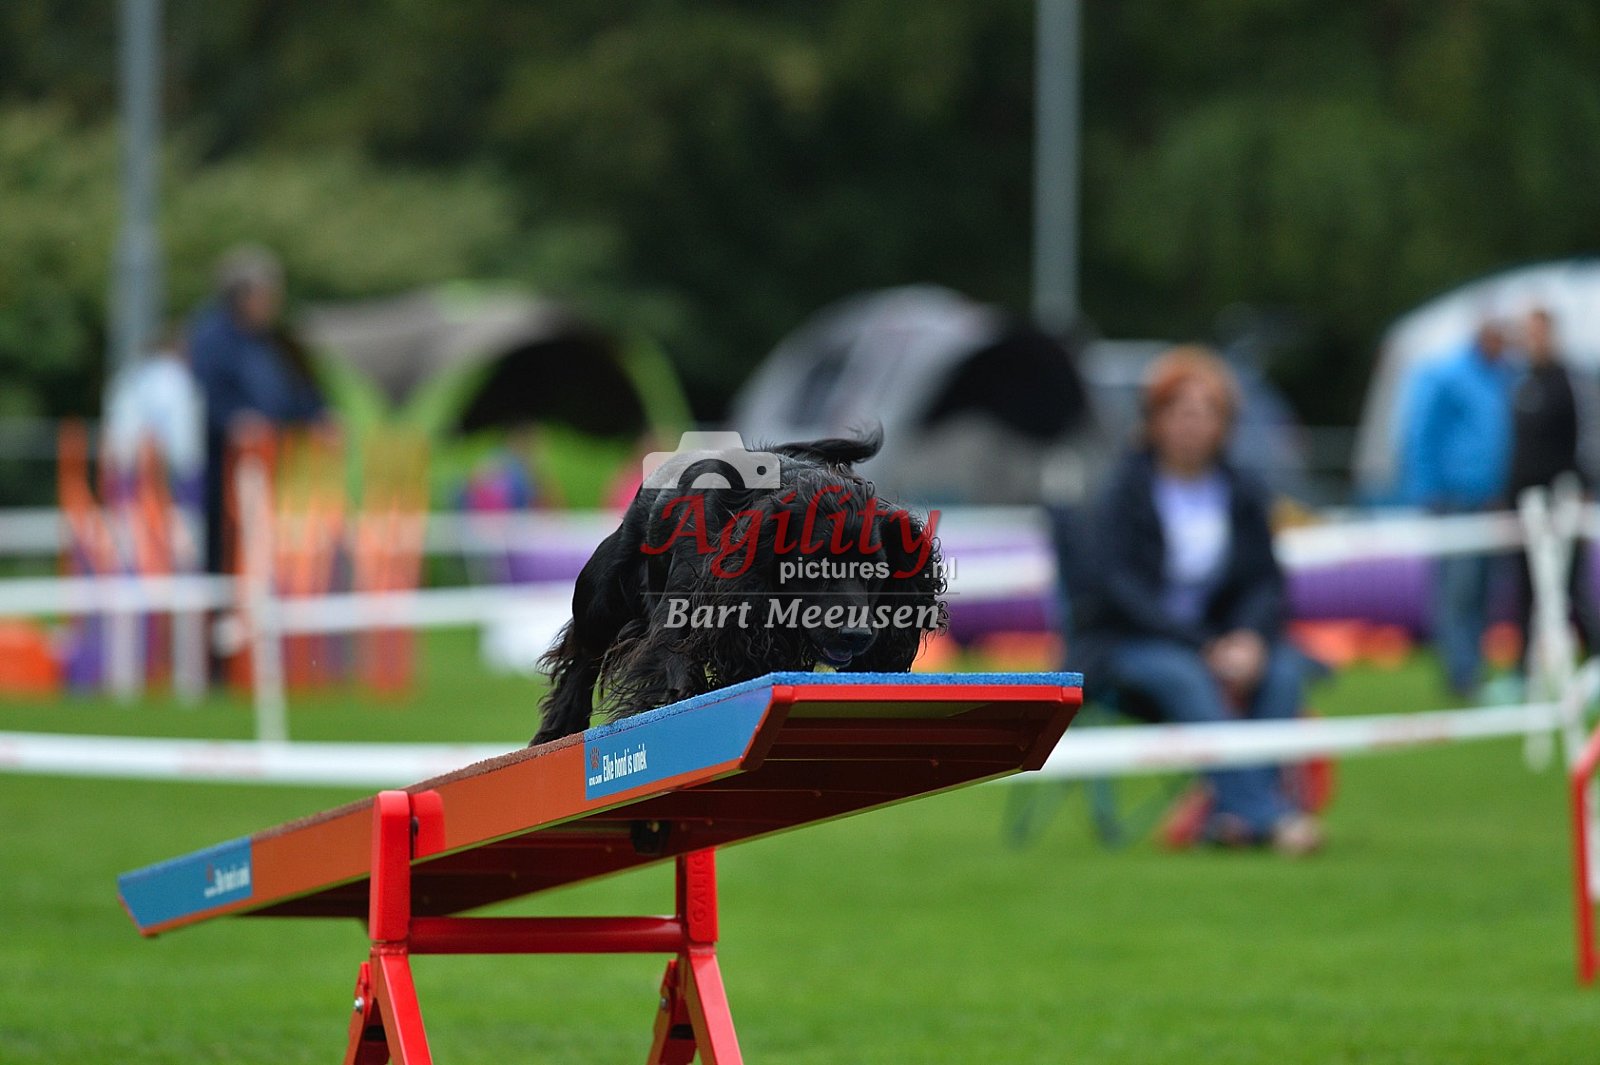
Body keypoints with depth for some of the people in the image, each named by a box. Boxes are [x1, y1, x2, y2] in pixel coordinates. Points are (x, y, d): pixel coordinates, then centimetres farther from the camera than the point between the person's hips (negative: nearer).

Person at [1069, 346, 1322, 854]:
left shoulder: (1242, 493, 8)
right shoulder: (1124, 491, -4)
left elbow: (1265, 583, 4)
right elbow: (1121, 587, -14)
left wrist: (1250, 639, -20)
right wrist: (1204, 647, -23)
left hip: (1216, 637, 4)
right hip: (1122, 644, -4)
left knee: (1284, 668, -26)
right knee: (1184, 676, -36)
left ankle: (1232, 812, -34)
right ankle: (1266, 814, -45)